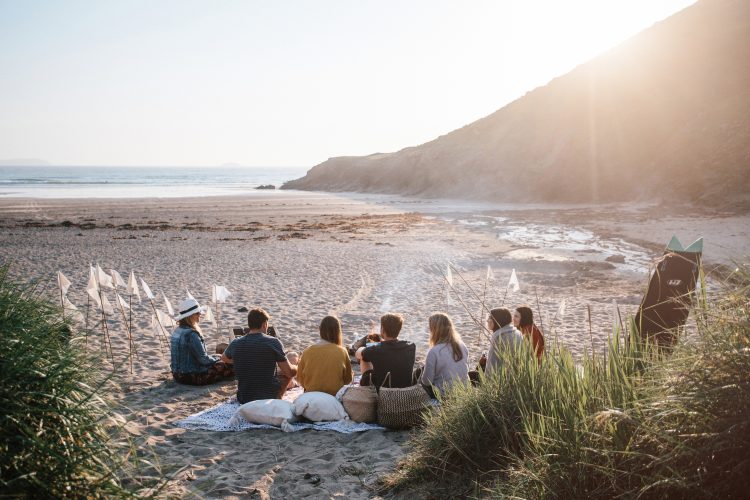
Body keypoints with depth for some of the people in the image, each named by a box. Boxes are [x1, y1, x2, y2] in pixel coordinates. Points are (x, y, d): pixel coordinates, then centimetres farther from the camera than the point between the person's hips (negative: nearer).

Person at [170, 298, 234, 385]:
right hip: (191, 377, -10)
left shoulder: (177, 331, 5)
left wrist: (213, 357, 14)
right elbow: (204, 360, -20)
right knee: (227, 365, -4)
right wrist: (216, 358, 0)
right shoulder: (191, 334, -23)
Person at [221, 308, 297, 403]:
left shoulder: (235, 344, -5)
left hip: (243, 399, 4)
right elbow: (289, 372, -13)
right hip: (269, 397, -4)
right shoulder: (273, 342, -17)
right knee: (292, 370, 18)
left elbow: (224, 358, 19)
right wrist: (297, 368, 9)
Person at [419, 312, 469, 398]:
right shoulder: (462, 346, -4)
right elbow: (466, 370, 10)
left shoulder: (434, 352, -21)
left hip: (444, 396, -6)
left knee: (419, 373, 16)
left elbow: (427, 381, -13)